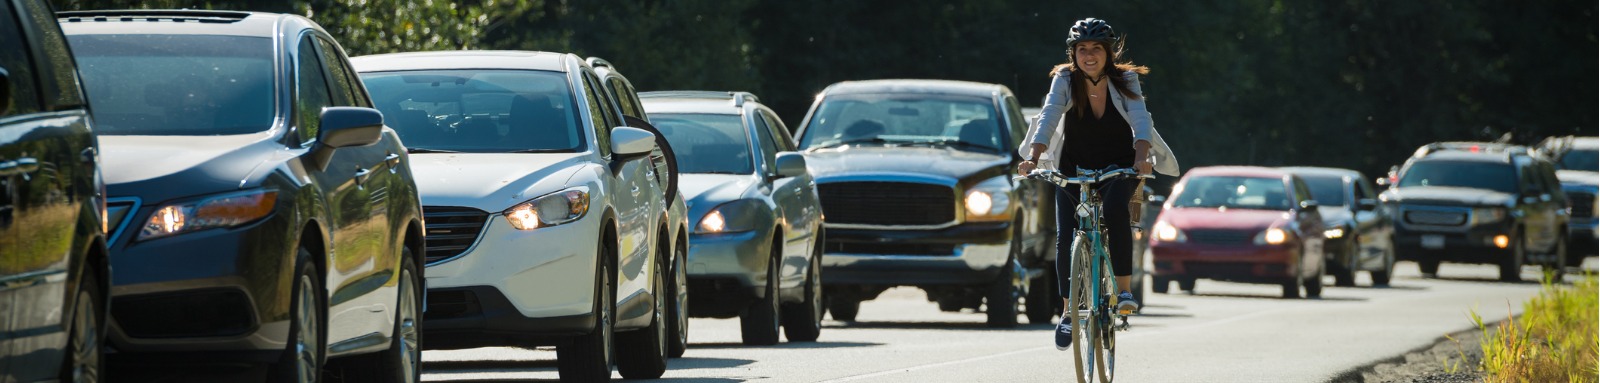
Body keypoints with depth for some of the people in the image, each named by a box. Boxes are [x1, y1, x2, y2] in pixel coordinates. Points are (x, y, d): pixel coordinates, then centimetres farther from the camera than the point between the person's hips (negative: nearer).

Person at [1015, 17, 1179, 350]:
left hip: (1119, 167, -1)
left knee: (1115, 208, -33)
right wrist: (1033, 157, -44)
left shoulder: (1125, 81, -15)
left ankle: (1123, 289, -24)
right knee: (1065, 239, -11)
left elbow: (1140, 120, -28)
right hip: (1074, 169, 1)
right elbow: (1048, 118, -28)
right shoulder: (1065, 80, -15)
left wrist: (1142, 157, -47)